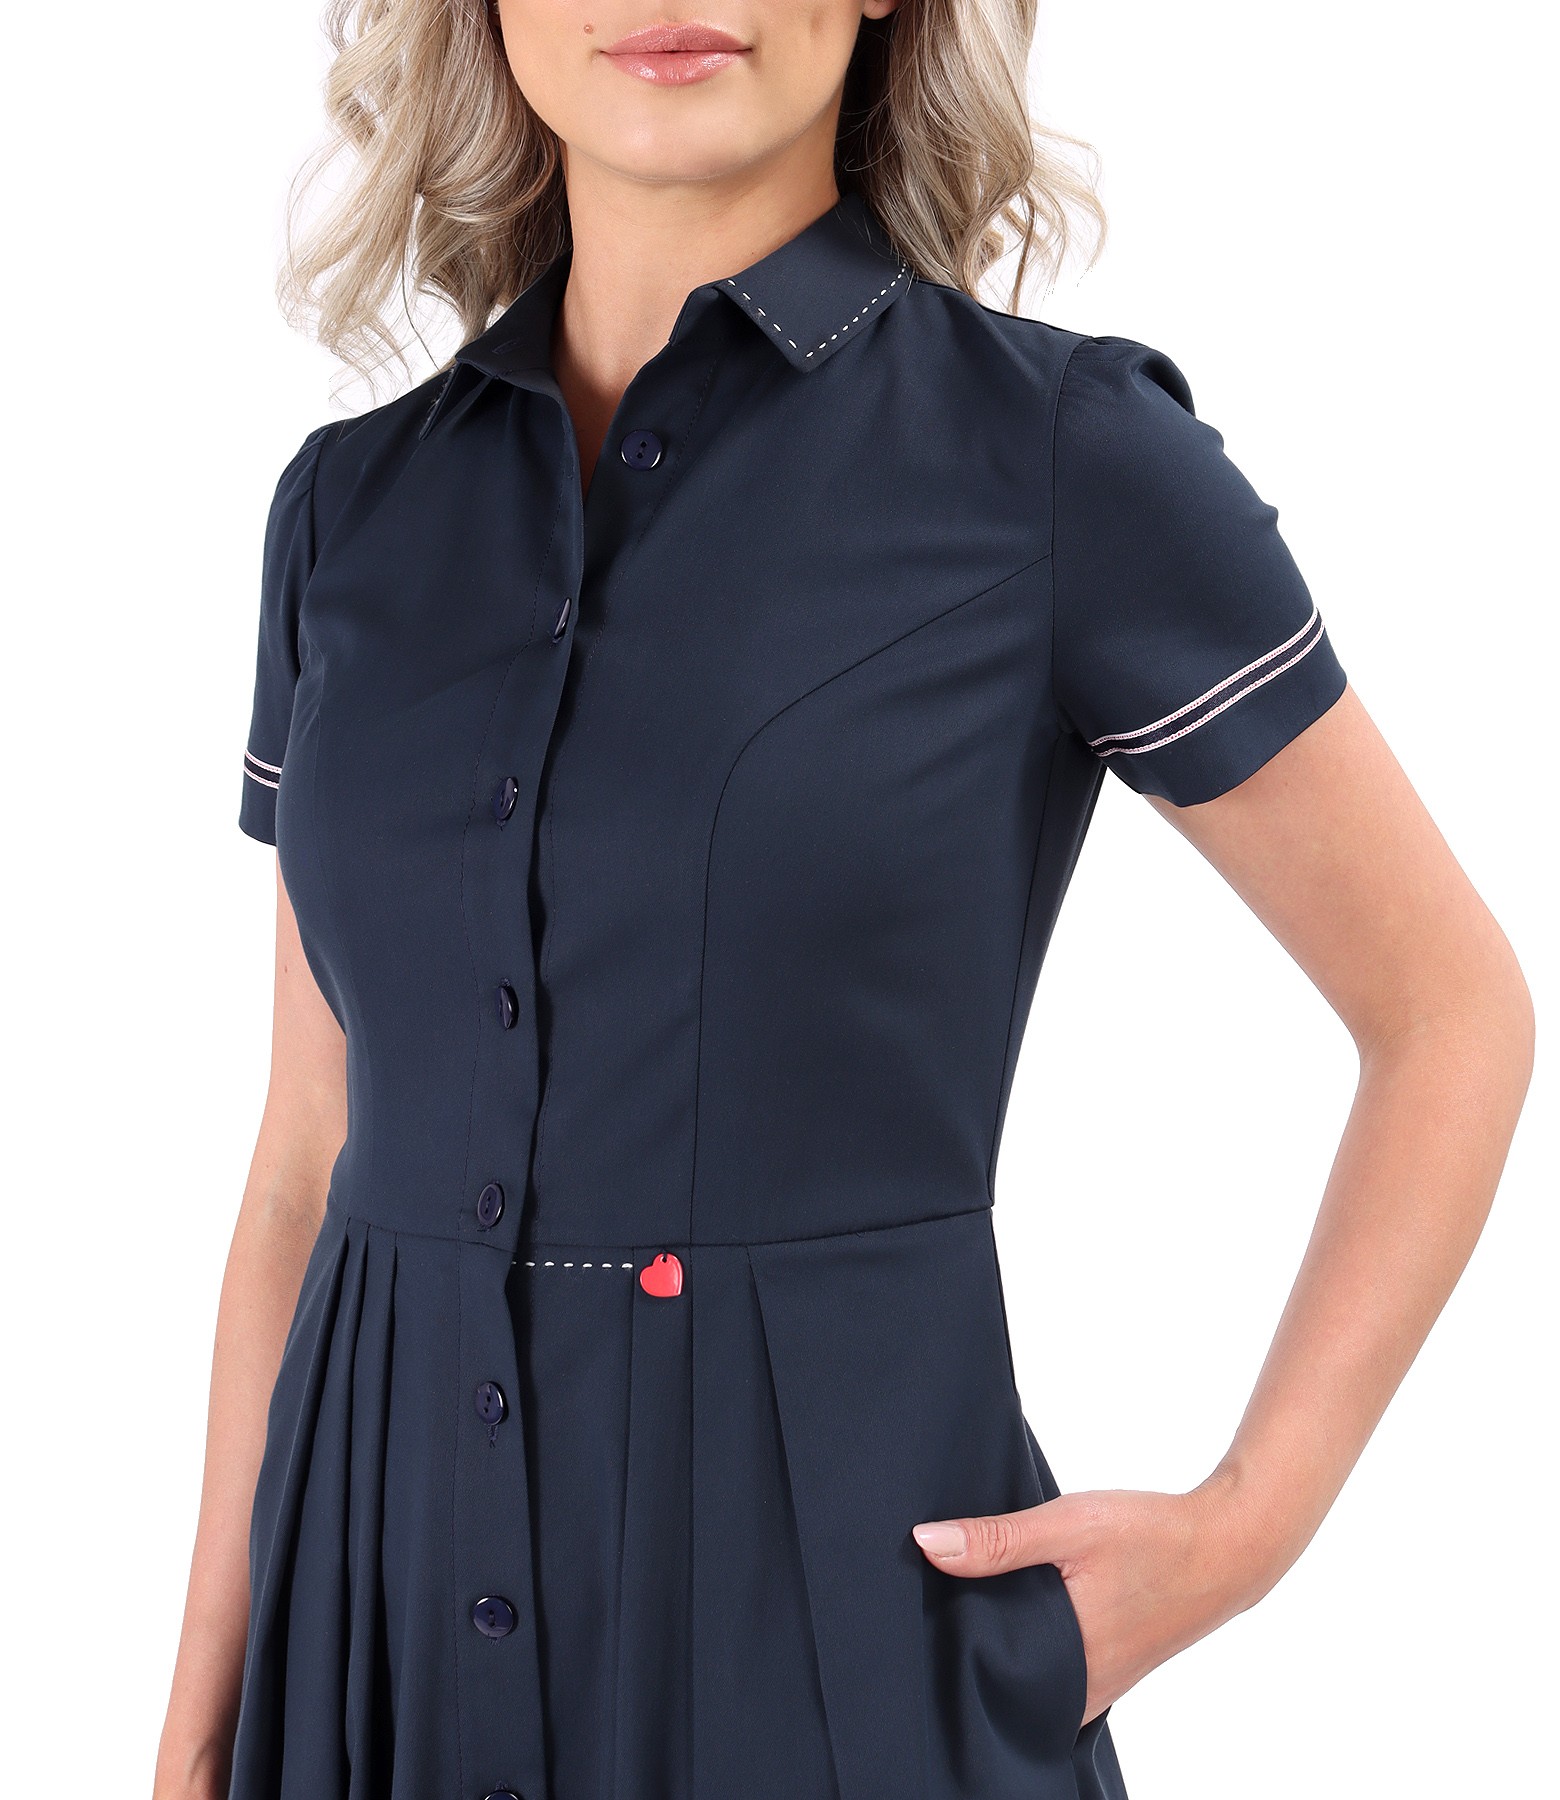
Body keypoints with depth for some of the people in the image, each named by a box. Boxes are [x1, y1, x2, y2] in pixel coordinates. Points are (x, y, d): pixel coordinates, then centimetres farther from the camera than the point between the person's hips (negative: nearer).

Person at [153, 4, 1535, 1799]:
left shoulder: (1056, 455, -8)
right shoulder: (352, 506, 5)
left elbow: (1454, 1012, 2)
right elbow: (312, 1158, 9)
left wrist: (1246, 1528, -6)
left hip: (845, 1619, -4)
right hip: (386, 1633, 4)